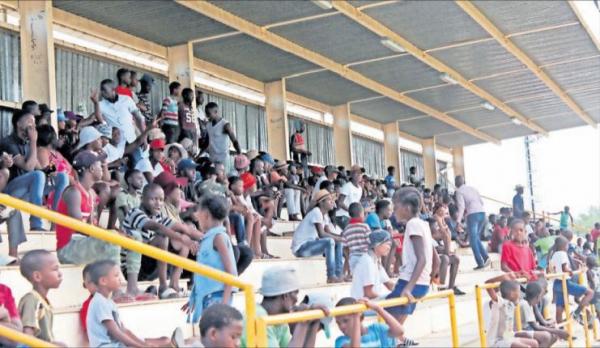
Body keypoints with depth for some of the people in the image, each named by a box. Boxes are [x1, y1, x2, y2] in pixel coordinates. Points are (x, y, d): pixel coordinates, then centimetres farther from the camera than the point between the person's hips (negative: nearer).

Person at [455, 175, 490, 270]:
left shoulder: (459, 191, 3)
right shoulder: (472, 188, 22)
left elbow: (461, 206, -9)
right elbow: (481, 201, 20)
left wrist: (458, 221, -13)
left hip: (472, 214, -6)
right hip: (482, 212, 6)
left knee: (473, 239, 1)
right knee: (476, 237, 19)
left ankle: (480, 263, -4)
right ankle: (486, 257, 3)